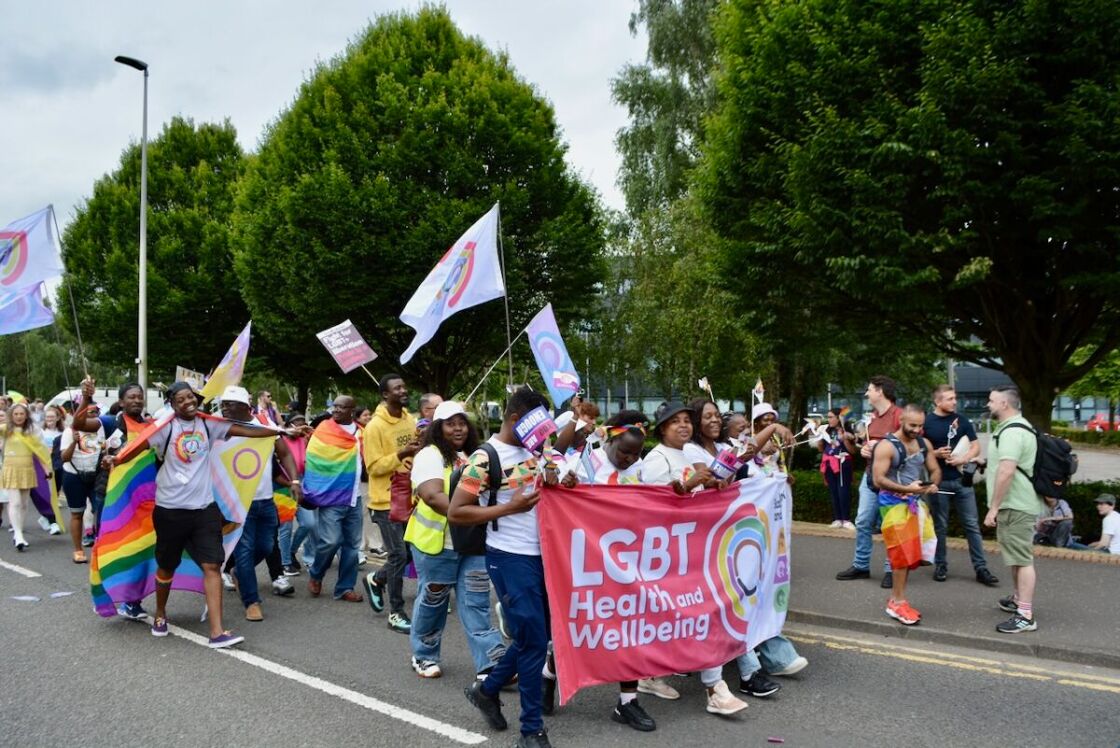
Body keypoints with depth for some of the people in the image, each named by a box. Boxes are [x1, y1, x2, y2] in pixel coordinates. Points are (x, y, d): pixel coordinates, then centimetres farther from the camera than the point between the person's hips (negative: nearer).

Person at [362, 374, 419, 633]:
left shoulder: (411, 420, 6)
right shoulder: (375, 426, -14)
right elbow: (374, 467, -16)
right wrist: (401, 454, -27)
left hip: (409, 498, 7)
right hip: (387, 501, -7)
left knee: (411, 552, 12)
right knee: (399, 555, -4)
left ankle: (376, 579, 38)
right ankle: (396, 613, 9)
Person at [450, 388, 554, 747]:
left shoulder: (532, 449, 7)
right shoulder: (485, 458, -14)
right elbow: (455, 512, -15)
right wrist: (510, 507, -20)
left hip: (541, 553, 7)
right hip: (510, 558, -7)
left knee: (532, 636, 15)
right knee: (533, 640, -2)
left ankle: (487, 689, 36)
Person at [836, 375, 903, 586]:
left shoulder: (899, 415, -11)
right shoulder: (871, 417, 16)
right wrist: (863, 449, 8)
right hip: (870, 475, 8)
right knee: (862, 522, 8)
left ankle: (891, 570, 9)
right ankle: (861, 566, 18)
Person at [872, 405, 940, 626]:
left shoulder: (924, 444, 6)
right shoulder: (887, 446, -16)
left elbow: (935, 470, 12)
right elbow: (878, 480, -20)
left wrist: (932, 484, -11)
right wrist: (906, 488, -29)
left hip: (916, 503, 7)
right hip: (894, 504, -7)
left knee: (911, 553, 11)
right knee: (902, 552, -7)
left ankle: (896, 598, 22)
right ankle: (898, 602, 3)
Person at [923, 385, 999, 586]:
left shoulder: (961, 420, 6)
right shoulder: (926, 422, -2)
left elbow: (976, 447, 7)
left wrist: (963, 458, -12)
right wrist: (935, 453, -17)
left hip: (962, 479, 3)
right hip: (938, 481, -2)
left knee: (972, 524, 3)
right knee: (939, 525, 7)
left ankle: (981, 568, 7)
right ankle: (941, 565, 18)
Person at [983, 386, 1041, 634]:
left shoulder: (1012, 431, -20)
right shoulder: (1015, 427, 16)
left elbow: (1006, 471, -29)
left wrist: (993, 507, -25)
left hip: (1014, 506, -11)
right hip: (1016, 504, 11)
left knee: (1022, 558, -8)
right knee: (1018, 556, 22)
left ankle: (1025, 616, -6)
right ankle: (1019, 599, 37)